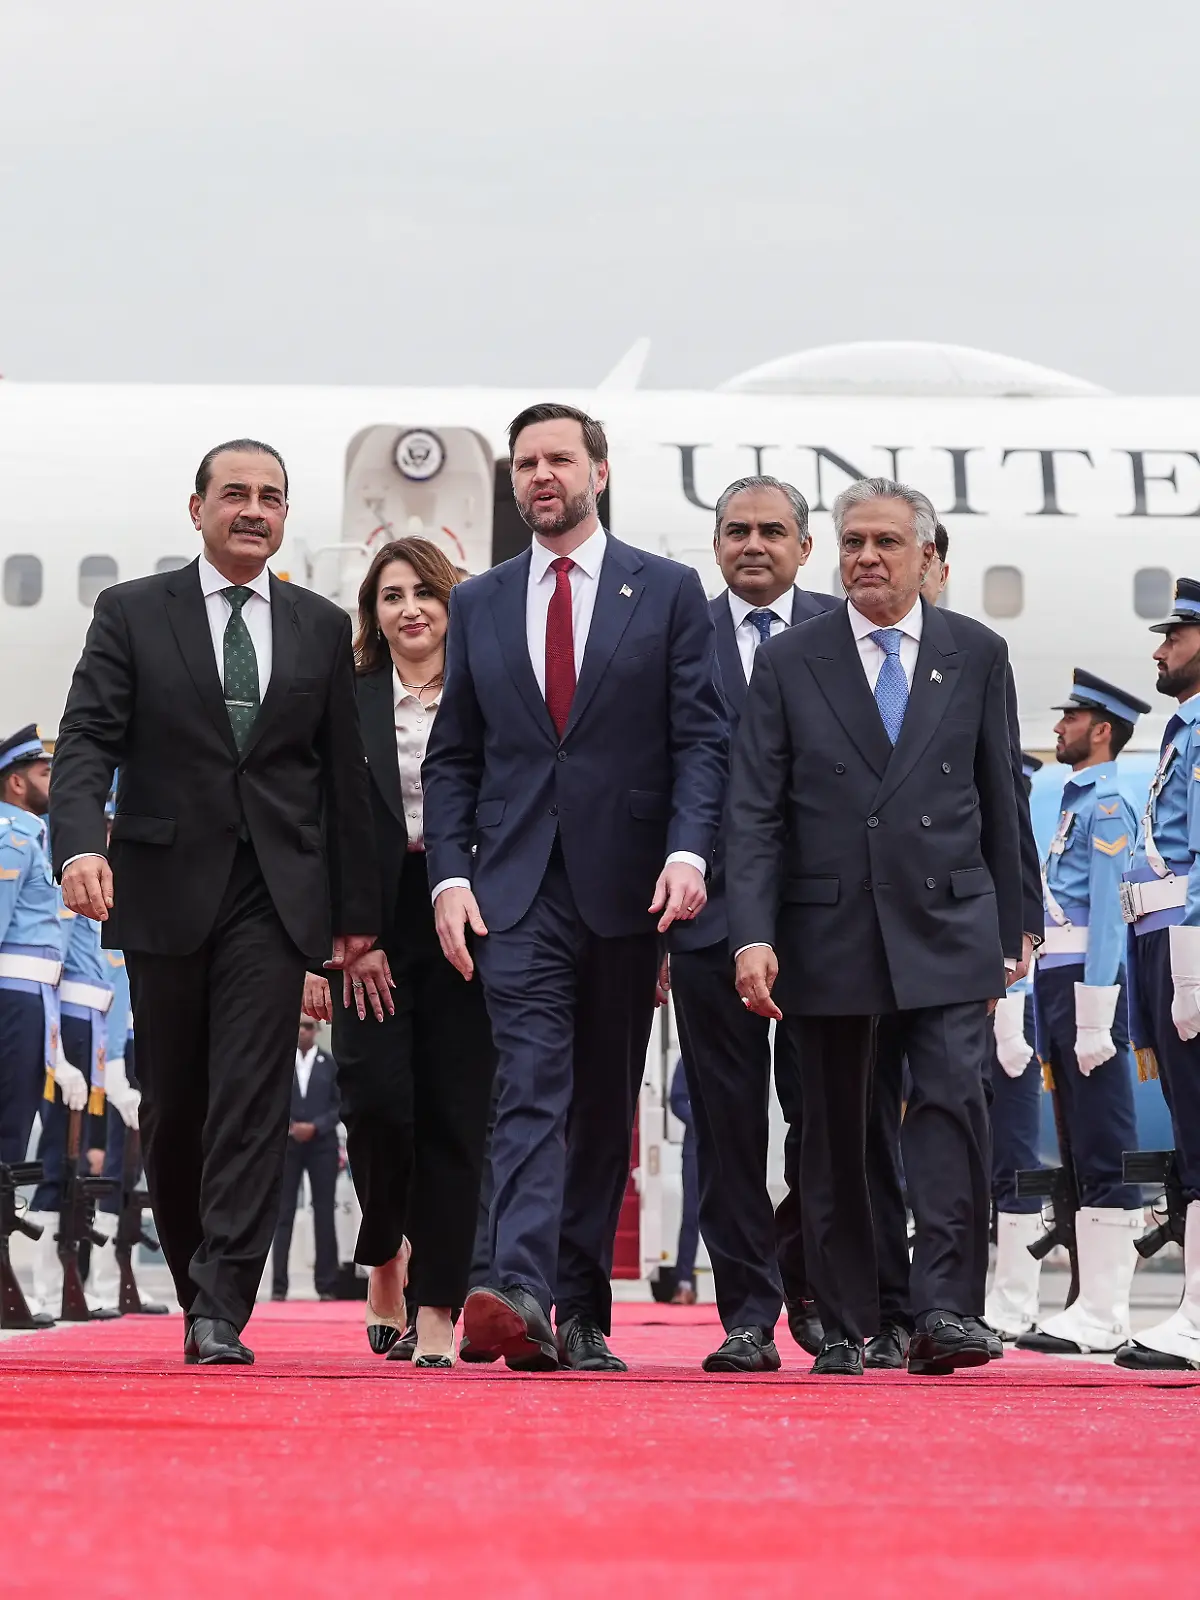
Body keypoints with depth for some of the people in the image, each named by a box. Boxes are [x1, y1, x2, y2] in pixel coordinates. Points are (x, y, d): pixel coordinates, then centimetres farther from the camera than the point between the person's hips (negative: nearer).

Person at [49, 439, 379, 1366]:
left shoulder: (322, 629, 11)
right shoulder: (132, 614, 5)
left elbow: (343, 775, 11)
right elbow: (88, 738, -4)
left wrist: (356, 910, 9)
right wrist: (82, 843, -23)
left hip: (274, 894, 0)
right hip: (166, 891, 0)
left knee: (253, 1099, -11)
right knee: (172, 1106, 8)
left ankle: (220, 1311, -13)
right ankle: (200, 1285, 26)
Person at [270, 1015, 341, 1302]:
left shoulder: (330, 1064, 5)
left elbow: (339, 1104, 1)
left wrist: (315, 1127, -12)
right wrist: (286, 1127, -12)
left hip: (321, 1145, 0)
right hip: (286, 1144, 0)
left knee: (324, 1214, 2)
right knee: (283, 1214, 0)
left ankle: (327, 1286, 6)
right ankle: (278, 1286, 3)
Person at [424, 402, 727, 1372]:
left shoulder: (668, 592, 6)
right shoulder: (480, 605, 13)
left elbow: (701, 738, 0)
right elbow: (452, 758, 12)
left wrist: (689, 851, -14)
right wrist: (450, 875, -1)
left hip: (625, 885, 0)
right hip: (517, 890, 0)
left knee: (605, 1103, 6)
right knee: (531, 1086, -14)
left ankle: (582, 1314, 12)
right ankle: (520, 1294, -26)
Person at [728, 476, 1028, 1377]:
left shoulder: (977, 654, 8)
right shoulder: (790, 662, 5)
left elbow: (1000, 802, 11)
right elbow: (756, 813, 0)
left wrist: (1009, 930, 11)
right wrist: (752, 935, -11)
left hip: (946, 927, 0)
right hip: (826, 931, 0)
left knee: (954, 1099, -15)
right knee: (834, 1132, 5)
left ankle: (943, 1310, -14)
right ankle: (846, 1326, 13)